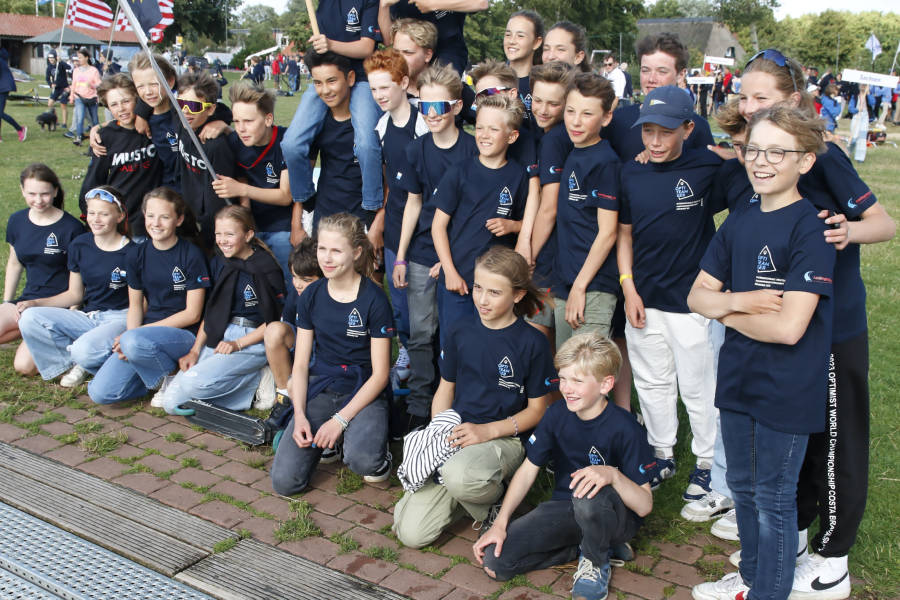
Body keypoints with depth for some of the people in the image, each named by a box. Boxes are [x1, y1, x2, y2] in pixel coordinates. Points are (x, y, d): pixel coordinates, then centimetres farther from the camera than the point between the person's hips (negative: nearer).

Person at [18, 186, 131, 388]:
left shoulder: (130, 253, -9)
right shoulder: (79, 246, 7)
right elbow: (75, 294, 15)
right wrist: (35, 303, 2)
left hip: (119, 318, -6)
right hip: (87, 317, 6)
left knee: (85, 350, -35)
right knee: (29, 319, -16)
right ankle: (74, 363, -8)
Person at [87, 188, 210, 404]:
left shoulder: (191, 255, -7)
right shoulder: (139, 254, 8)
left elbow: (192, 314, -10)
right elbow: (136, 305, 13)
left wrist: (137, 333, -13)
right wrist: (131, 334, -9)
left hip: (183, 335, -5)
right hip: (146, 334, 5)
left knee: (135, 341, -37)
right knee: (99, 392, -12)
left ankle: (170, 380, -9)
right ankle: (156, 377, 9)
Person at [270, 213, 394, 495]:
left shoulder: (373, 299, -11)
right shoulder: (311, 296, 2)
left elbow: (380, 373, -10)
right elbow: (300, 365, 5)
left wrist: (340, 419, -17)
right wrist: (300, 415, -10)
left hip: (363, 391, -4)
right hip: (320, 387, 4)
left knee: (362, 460, -34)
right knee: (283, 481, -12)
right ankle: (328, 439, 15)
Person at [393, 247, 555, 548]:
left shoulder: (532, 342, -6)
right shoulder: (459, 332, 5)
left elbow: (536, 409, -1)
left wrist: (487, 431, -15)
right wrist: (436, 436, -3)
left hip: (505, 438, -4)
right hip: (454, 434, 4)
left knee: (459, 475, -40)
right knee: (411, 533, -12)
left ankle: (495, 499, -5)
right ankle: (469, 494, 15)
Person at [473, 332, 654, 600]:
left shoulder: (624, 428, -20)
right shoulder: (557, 414, -4)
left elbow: (644, 506, -22)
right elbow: (528, 469, 2)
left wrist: (612, 475, -42)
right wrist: (500, 523, -7)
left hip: (618, 518, -4)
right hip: (565, 510, 5)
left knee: (590, 493, -42)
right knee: (493, 559, -16)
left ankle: (596, 561, -9)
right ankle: (582, 547, 2)